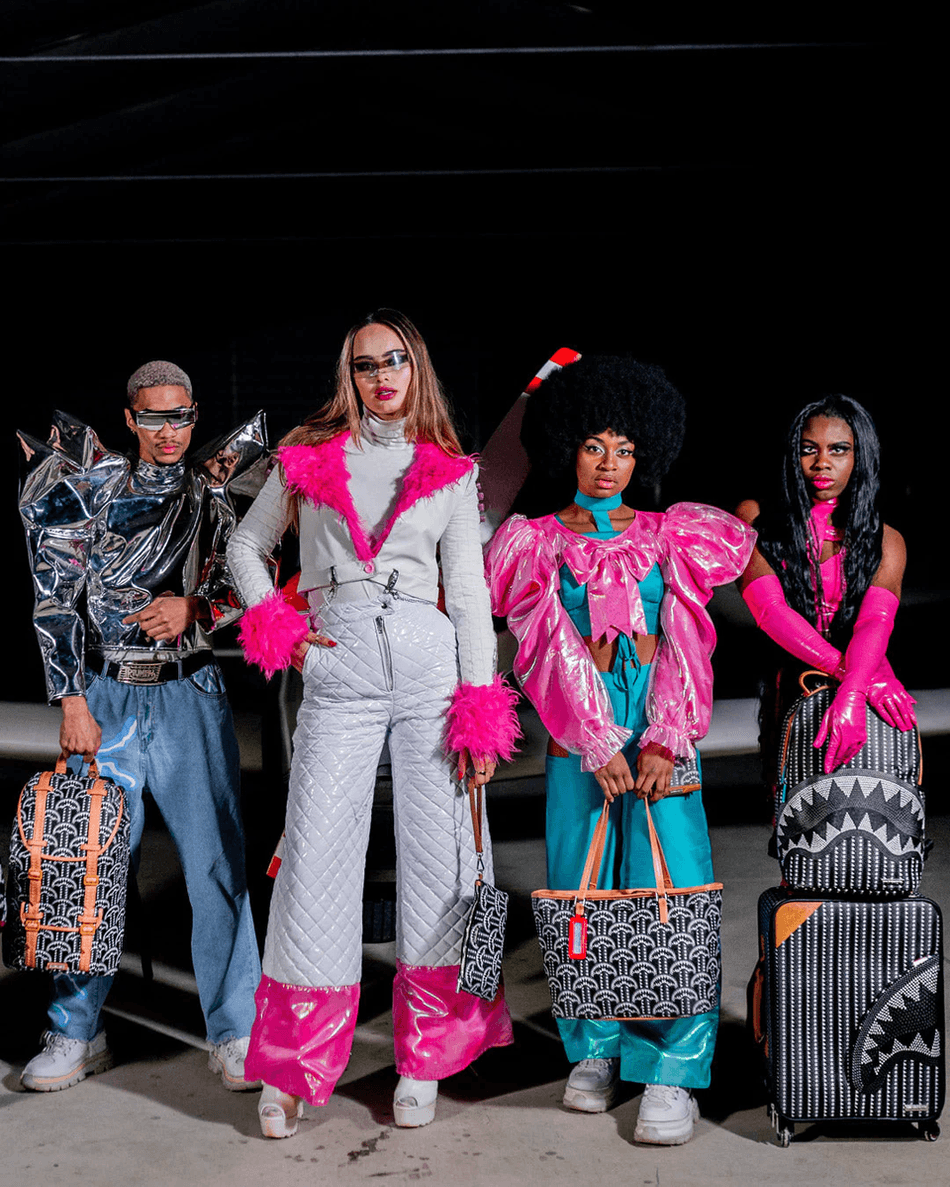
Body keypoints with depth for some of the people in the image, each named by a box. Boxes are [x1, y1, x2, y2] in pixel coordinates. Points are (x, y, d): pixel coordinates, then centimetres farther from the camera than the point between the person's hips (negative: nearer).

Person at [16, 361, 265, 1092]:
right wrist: (72, 702, -6)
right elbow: (56, 598, 1)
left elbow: (246, 588, 10)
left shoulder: (213, 493, 12)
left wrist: (194, 608, -11)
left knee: (217, 860, -4)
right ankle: (77, 1034, 15)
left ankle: (235, 1033, 6)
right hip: (106, 696, 0)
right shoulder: (89, 484, 6)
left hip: (191, 695, 1)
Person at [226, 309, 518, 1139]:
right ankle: (290, 1069, 10)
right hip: (338, 672, -1)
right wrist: (276, 630, 1)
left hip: (430, 663, 1)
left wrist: (479, 710, -1)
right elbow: (248, 547, 18)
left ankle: (424, 1062, 15)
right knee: (317, 854, -3)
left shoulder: (451, 473, 12)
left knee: (438, 854, 2)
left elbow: (469, 591, 7)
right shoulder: (311, 456, 11)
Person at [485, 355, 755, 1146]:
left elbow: (683, 647, 2)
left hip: (659, 732, 0)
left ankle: (673, 1072, -3)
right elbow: (549, 652, -2)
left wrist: (664, 743, -10)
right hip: (578, 737, 0)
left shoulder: (671, 537, 9)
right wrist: (597, 747, -11)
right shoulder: (536, 544, 7)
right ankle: (596, 1050, 18)